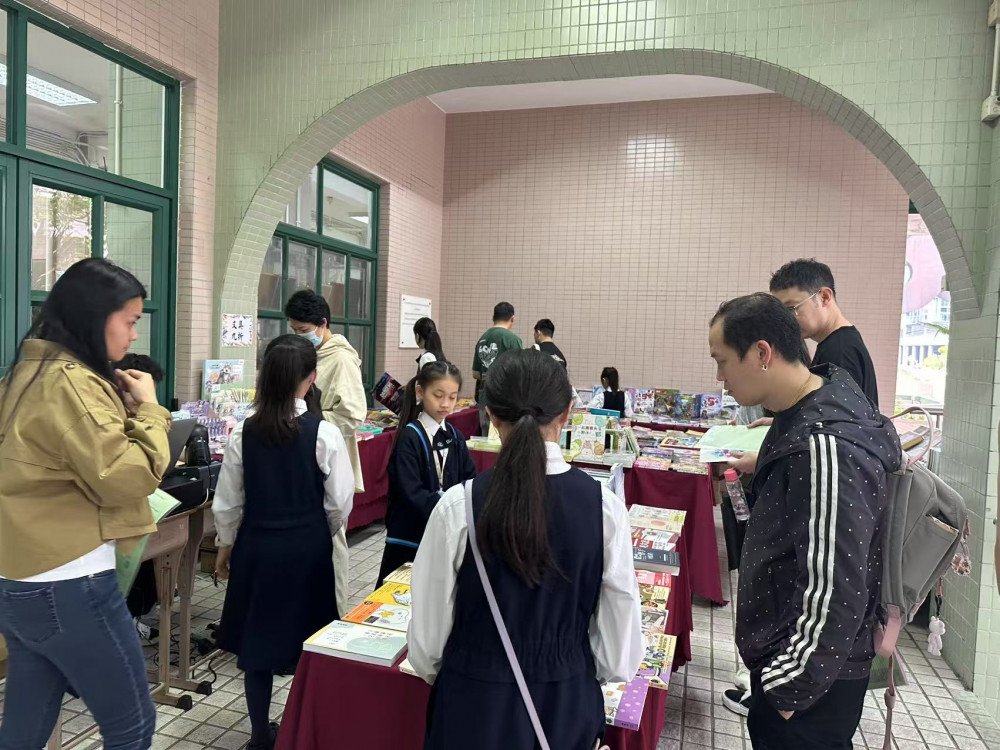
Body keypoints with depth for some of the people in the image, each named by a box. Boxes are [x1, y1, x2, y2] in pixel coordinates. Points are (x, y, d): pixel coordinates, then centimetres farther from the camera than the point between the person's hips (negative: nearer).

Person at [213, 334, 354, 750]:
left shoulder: (244, 433, -9)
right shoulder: (324, 433, -16)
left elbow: (227, 502, 0)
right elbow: (340, 504, -9)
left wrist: (226, 545, 16)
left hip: (256, 546, 2)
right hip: (308, 549, -2)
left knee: (256, 635, 16)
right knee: (309, 638, 15)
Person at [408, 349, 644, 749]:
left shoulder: (458, 505, -20)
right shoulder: (604, 506, -17)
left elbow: (427, 635, -10)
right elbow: (620, 656, -9)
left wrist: (432, 669, 12)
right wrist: (568, 667, 11)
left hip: (475, 704, -1)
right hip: (568, 705, 2)